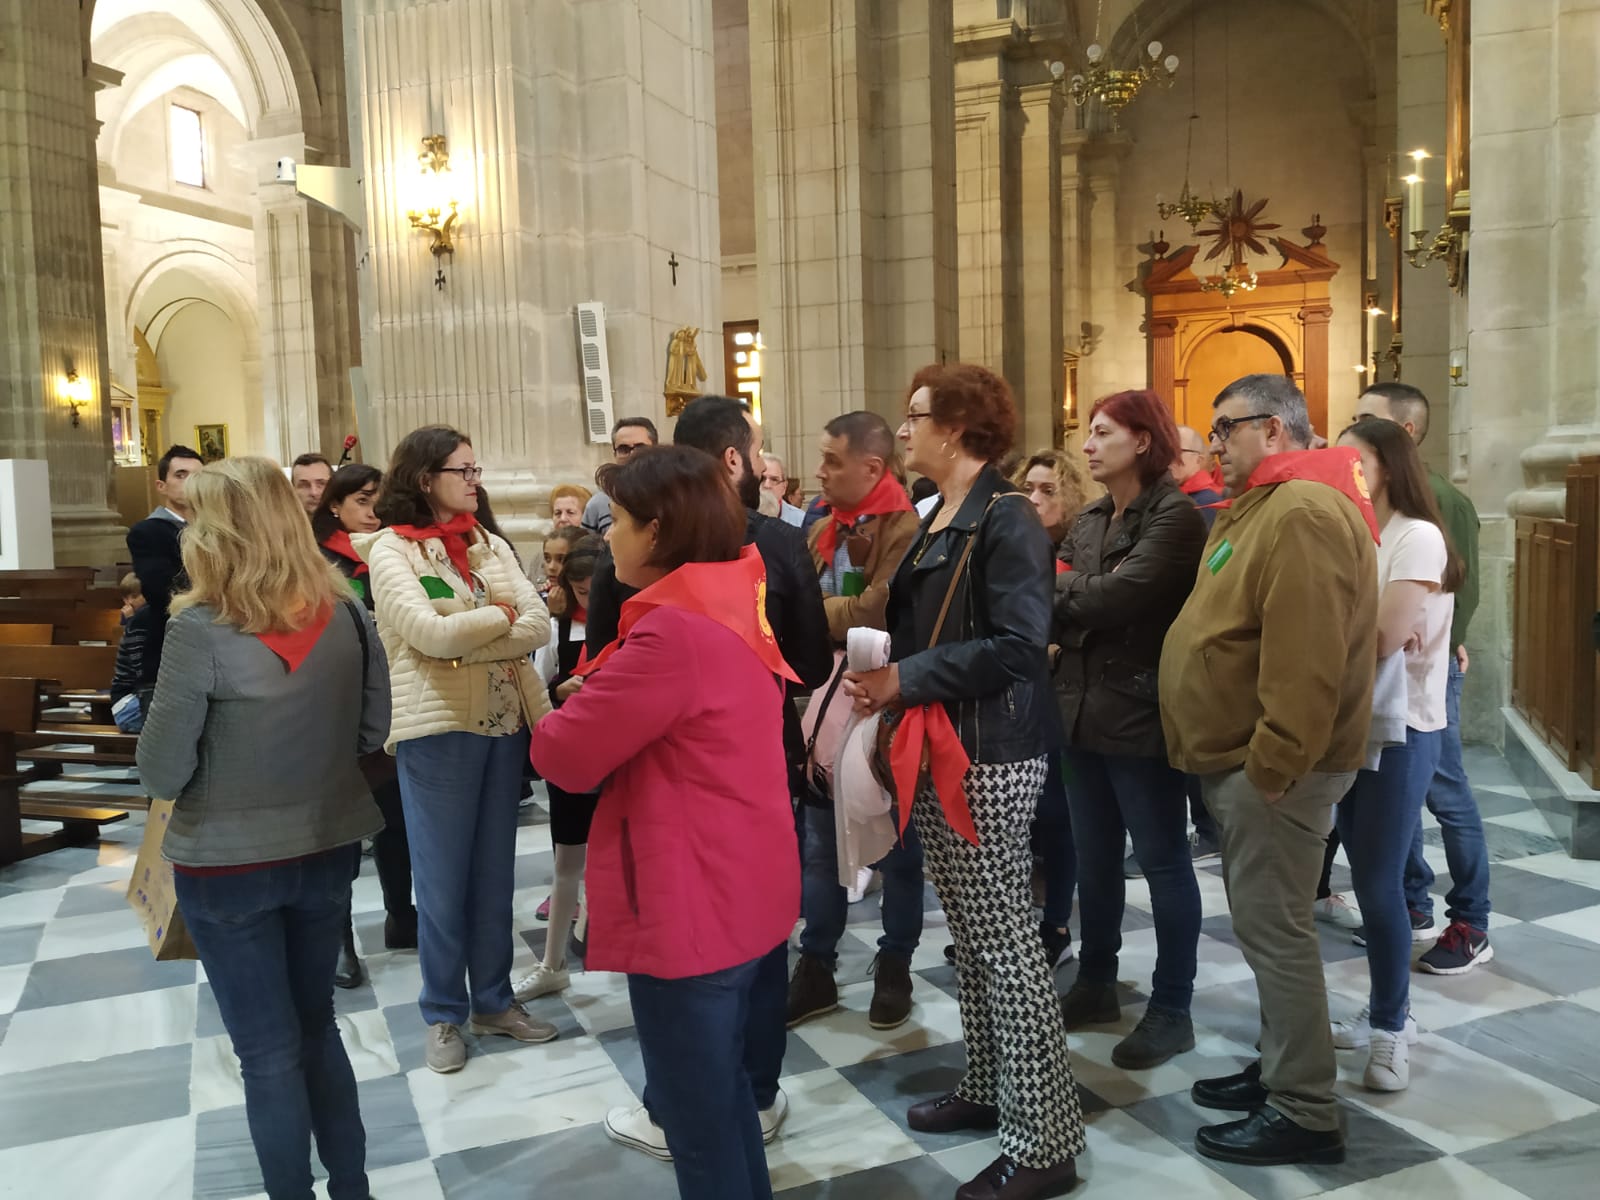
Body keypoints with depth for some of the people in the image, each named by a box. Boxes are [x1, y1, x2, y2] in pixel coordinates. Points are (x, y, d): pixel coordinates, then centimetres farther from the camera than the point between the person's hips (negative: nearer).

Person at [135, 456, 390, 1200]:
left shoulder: (202, 629, -19)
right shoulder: (345, 613, -6)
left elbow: (162, 774, -14)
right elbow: (373, 730, 4)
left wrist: (221, 760, 5)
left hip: (228, 864, -5)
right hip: (327, 849, 5)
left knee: (268, 1051, 11)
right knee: (317, 1028, 22)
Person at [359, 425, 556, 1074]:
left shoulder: (491, 546, 11)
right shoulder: (391, 549, -5)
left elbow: (539, 626, -1)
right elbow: (430, 633, -18)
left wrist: (465, 639, -14)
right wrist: (501, 615, -5)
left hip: (504, 724, 5)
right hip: (437, 730, -5)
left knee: (494, 873, 14)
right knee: (443, 881, 5)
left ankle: (493, 1000, 28)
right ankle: (444, 1015, 21)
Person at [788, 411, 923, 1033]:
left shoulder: (905, 531, -16)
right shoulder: (823, 530, 9)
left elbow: (874, 615, -26)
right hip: (824, 708, 7)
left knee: (897, 848, 11)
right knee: (820, 848, 14)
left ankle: (894, 967, 26)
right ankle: (815, 967, 26)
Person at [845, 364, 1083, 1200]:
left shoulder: (1006, 518, -14)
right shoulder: (939, 520, 14)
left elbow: (1017, 644, -23)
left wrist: (904, 680, -19)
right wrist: (885, 680, 3)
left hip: (988, 757, -9)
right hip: (937, 750, 9)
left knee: (1005, 943, -4)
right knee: (969, 935, 17)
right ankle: (988, 1088, 32)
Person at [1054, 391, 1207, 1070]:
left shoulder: (1174, 517, -12)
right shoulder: (1090, 522, 12)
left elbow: (1118, 596, -22)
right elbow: (1066, 604, 4)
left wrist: (1048, 594, -11)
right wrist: (1057, 618, -17)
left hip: (1141, 713, -7)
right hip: (1086, 708, 8)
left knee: (1162, 861, 5)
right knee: (1095, 858, 17)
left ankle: (1172, 1009, 17)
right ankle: (1096, 985, 32)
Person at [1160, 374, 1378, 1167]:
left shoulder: (1304, 512, -18)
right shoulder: (1261, 508, 17)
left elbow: (1306, 657, -26)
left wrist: (1269, 767, -24)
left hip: (1273, 767, -10)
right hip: (1241, 758, 10)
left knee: (1273, 930, -3)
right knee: (1264, 927, 17)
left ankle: (1305, 1113, 9)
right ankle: (1279, 1071, 30)